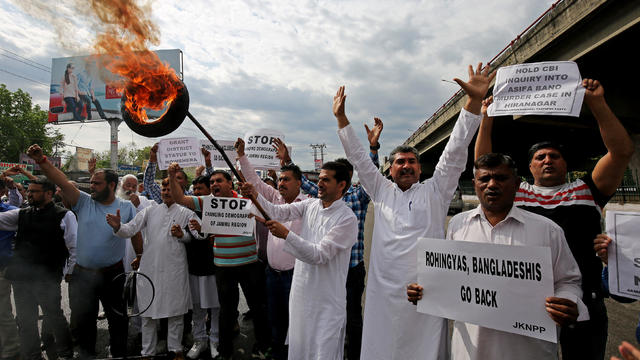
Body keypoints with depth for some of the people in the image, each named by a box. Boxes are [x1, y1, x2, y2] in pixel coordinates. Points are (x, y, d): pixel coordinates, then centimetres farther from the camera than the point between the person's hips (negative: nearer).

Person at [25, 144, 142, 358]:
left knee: (118, 320, 11)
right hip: (82, 274, 2)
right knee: (83, 321, 17)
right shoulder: (84, 202, -2)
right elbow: (62, 181, -13)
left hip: (113, 275, -1)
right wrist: (41, 161, -24)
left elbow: (135, 233, 6)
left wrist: (140, 255, 7)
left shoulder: (126, 207, -3)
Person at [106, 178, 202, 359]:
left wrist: (182, 235, -14)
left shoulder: (186, 213, 5)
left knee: (175, 312, 8)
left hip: (175, 270, -2)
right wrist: (118, 226, -19)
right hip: (150, 268, 2)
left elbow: (198, 236, 3)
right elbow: (131, 229, 1)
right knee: (148, 311, 10)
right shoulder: (150, 210, 10)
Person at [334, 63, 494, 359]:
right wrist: (341, 117, 10)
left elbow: (455, 153, -1)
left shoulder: (435, 191, 6)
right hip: (383, 294, 2)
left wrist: (474, 100, -8)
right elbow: (358, 158, 12)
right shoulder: (381, 191, 11)